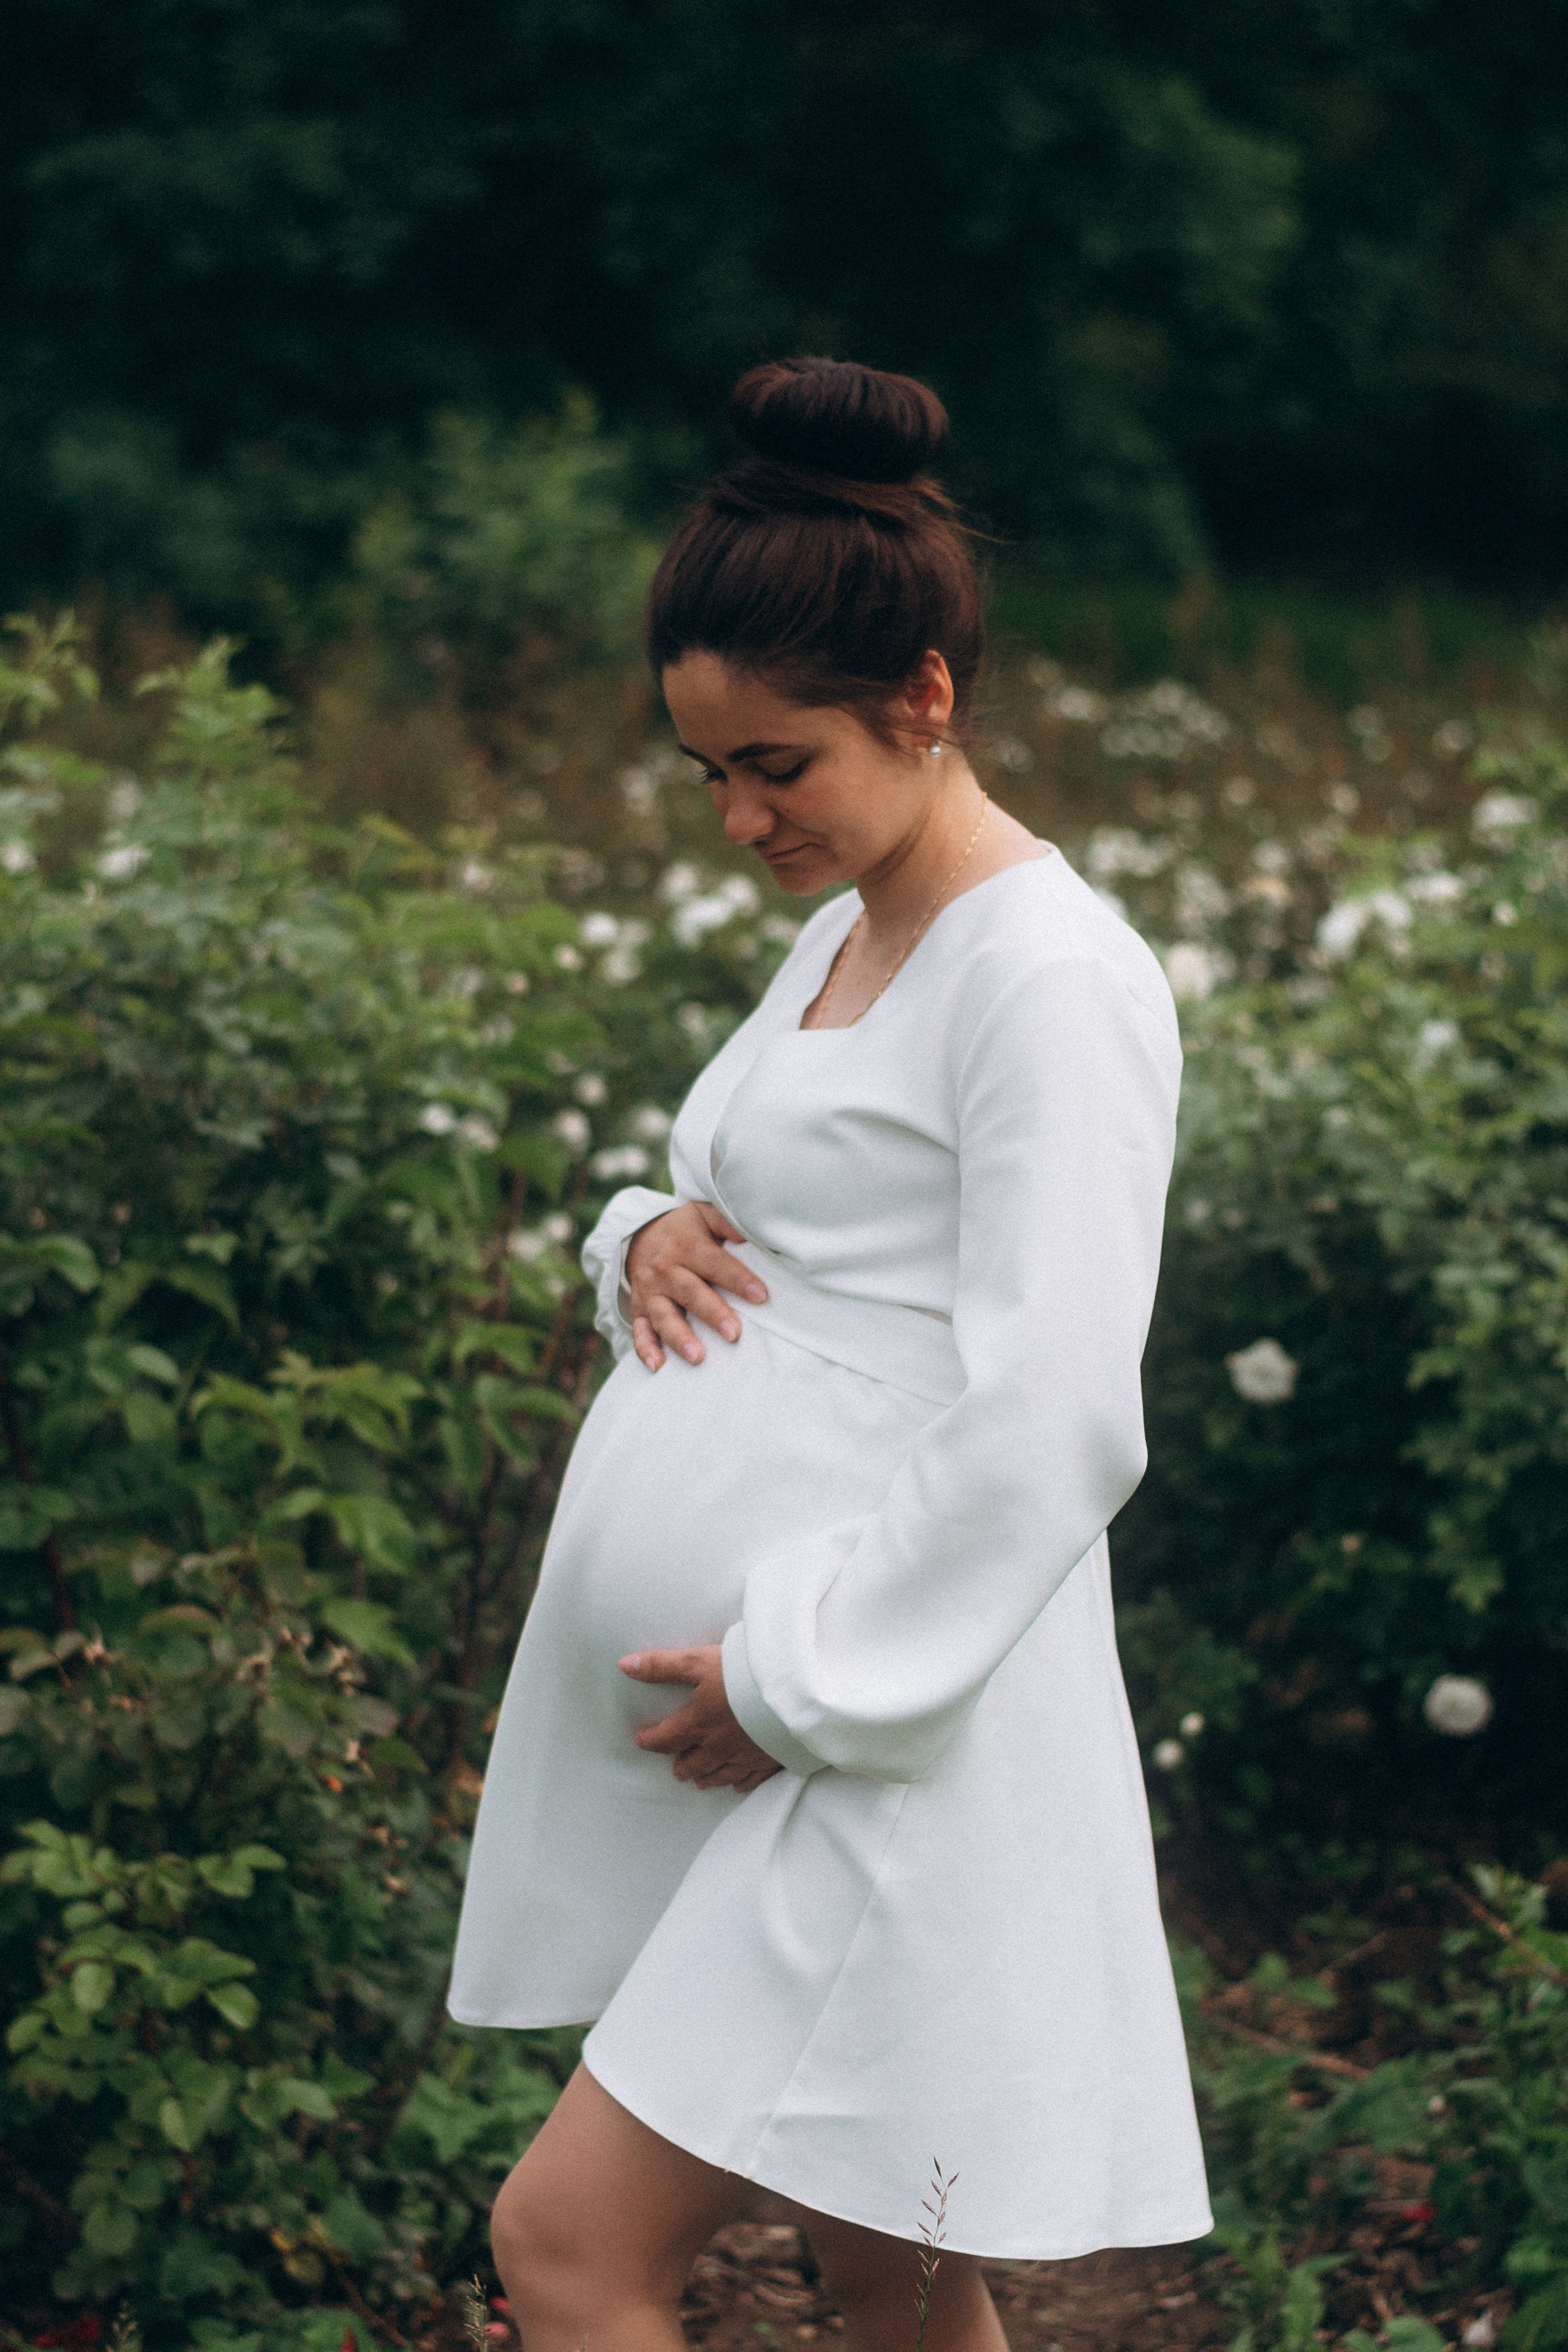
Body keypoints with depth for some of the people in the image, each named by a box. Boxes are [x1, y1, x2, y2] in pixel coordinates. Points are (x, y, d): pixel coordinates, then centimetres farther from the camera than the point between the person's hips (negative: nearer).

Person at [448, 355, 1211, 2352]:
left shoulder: (1047, 975, -14)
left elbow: (1048, 1432, -20)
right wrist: (652, 1241, 2)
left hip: (887, 1733, -9)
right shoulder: (843, 931, 14)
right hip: (754, 1721, 9)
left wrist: (796, 1679, -16)